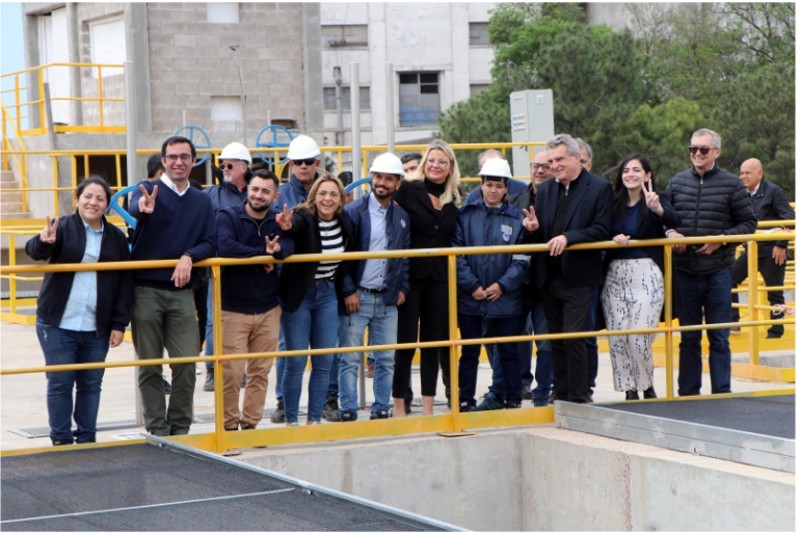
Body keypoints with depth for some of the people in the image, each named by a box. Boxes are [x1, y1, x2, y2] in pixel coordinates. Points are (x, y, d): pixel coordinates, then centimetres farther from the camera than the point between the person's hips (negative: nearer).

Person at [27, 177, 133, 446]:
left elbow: (125, 283, 7)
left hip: (97, 328, 3)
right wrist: (44, 242, -41)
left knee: (91, 384, 8)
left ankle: (87, 439, 18)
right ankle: (61, 440, 10)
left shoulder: (116, 237, 7)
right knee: (59, 383, 1)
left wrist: (119, 324, 1)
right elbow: (34, 250, -16)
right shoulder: (63, 227, -2)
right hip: (58, 323, -3)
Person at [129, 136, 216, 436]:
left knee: (186, 363, -1)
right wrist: (143, 207, -51)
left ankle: (180, 428, 13)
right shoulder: (149, 190, -3)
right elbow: (134, 207, -26)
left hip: (182, 291, 3)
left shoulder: (202, 202, 11)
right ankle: (157, 430, 12)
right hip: (146, 290, -3)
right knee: (149, 366, 3)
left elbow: (209, 243, 5)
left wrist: (189, 257, -17)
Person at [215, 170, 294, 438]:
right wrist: (263, 253, -18)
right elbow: (225, 247, -24)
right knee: (231, 373, -6)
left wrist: (277, 248, -32)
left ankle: (250, 424, 19)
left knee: (260, 372, 8)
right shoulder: (227, 216, -6)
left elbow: (289, 246, -10)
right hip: (233, 310, -4)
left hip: (268, 310, 4)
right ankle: (229, 426, 7)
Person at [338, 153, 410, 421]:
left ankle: (381, 409, 16)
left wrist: (403, 288, 8)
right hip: (356, 297, -4)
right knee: (350, 359, -2)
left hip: (388, 299, 5)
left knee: (386, 359, 7)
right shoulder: (353, 211, -5)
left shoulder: (402, 217, 11)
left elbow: (405, 257, 19)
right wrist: (348, 291, -12)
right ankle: (349, 413, 3)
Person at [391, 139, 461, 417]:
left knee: (434, 341, 8)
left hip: (439, 279, 5)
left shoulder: (454, 200, 10)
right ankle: (398, 404, 6)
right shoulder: (408, 190, -5)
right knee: (405, 342, -1)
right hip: (410, 276, -5)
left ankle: (428, 405, 15)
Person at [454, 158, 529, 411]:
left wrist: (502, 285, -12)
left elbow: (522, 260, -2)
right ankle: (464, 400, 16)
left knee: (508, 351, 8)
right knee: (469, 352, 9)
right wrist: (472, 285, -11)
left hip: (505, 298, 0)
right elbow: (457, 254, -3)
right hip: (470, 297, 0)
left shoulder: (516, 218, 1)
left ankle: (512, 399, 17)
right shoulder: (467, 214, 1)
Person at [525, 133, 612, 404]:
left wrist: (568, 237, -23)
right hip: (549, 277, 6)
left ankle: (579, 397, 0)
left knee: (573, 338, -8)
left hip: (578, 278, -6)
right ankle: (562, 395, 17)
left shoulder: (600, 188, -4)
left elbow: (601, 230, -12)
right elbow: (541, 235, 15)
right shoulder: (545, 190, 13)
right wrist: (534, 228, -8)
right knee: (557, 339, 10)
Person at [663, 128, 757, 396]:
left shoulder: (731, 184, -1)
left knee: (719, 338, 2)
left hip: (718, 271, -2)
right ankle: (687, 394, 16)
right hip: (684, 272, 2)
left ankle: (721, 394, 8)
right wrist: (669, 232, -6)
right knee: (688, 337, 10)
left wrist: (721, 239, -12)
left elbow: (748, 223, 1)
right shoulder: (677, 182, 7)